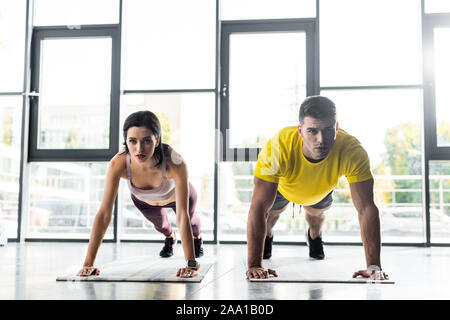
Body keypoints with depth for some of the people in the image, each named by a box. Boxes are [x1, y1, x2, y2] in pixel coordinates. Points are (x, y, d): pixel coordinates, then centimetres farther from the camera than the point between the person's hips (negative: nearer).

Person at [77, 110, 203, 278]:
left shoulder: (175, 163, -48)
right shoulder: (118, 164, -43)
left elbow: (182, 215, -46)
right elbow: (104, 214, -40)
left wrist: (191, 264, -50)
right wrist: (88, 264, -42)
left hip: (175, 196, -1)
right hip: (144, 201, 1)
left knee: (191, 220, 33)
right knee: (159, 224, 34)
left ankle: (197, 237, 70)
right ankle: (169, 237, 71)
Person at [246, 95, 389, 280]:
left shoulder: (353, 151, -44)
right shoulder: (278, 147, -48)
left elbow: (366, 208, -41)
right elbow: (259, 208, -45)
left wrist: (374, 266, -47)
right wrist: (254, 265, -49)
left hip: (322, 189, 1)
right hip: (283, 185, -1)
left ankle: (315, 236, 59)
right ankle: (267, 236, 54)